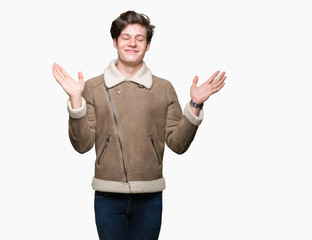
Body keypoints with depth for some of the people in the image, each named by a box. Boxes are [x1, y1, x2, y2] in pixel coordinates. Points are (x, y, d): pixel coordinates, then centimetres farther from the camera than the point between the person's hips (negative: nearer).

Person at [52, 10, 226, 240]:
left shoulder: (164, 89, 7)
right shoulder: (93, 88, 4)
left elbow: (178, 144, 3)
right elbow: (83, 144, -3)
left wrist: (195, 105, -7)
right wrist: (76, 100, -11)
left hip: (149, 197, 1)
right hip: (108, 196, -1)